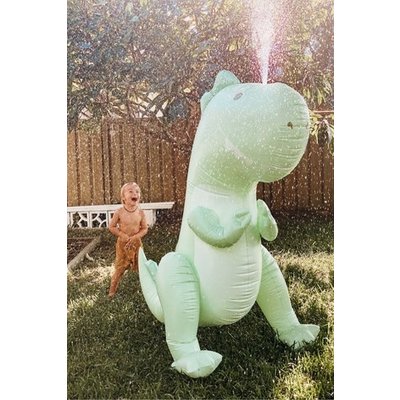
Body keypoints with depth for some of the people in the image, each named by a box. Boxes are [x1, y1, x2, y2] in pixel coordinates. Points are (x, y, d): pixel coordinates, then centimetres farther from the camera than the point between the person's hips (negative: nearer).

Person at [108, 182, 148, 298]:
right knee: (120, 267, 7)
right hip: (123, 243, -1)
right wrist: (122, 235, -17)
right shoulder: (119, 212, -14)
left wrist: (135, 237, -17)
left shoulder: (140, 212, -10)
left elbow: (145, 228, -3)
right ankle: (112, 289, 22)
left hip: (136, 242, 1)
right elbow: (111, 227, -5)